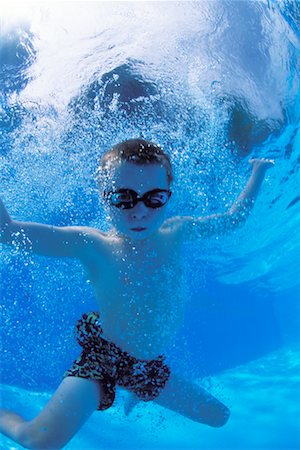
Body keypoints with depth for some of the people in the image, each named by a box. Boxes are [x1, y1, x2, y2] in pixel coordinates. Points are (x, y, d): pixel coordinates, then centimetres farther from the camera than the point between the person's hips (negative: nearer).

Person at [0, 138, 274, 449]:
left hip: (152, 366, 6)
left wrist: (259, 170, 13)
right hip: (104, 358, -5)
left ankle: (138, 394, 41)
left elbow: (234, 218, 8)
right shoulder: (92, 246, -22)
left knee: (219, 417, 20)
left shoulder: (174, 233, -8)